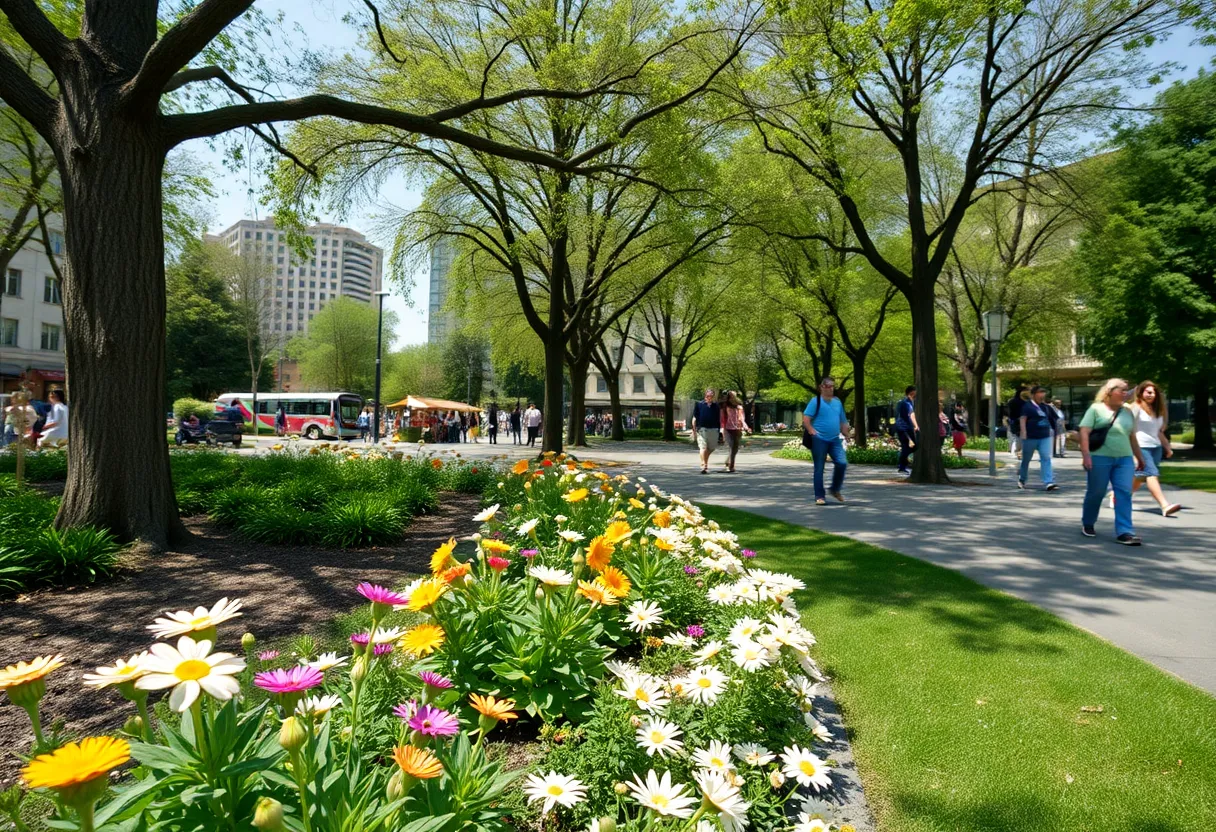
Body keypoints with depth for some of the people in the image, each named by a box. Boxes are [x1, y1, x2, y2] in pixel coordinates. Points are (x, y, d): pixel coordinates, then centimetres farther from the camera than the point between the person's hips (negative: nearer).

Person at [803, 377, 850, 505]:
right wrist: (812, 432, -16)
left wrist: (846, 435, 16)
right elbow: (806, 419, -10)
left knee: (842, 463, -8)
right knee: (819, 468, 1)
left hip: (835, 439, 5)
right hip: (819, 440, -5)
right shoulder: (816, 401, -4)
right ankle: (820, 496, 10)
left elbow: (843, 421, 20)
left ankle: (835, 489, 14)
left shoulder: (837, 402, 13)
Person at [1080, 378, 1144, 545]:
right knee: (1096, 492, 5)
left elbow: (1132, 437, 22)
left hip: (1124, 459, 5)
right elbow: (1084, 432, -9)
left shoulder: (1127, 412, 14)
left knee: (1124, 493, -5)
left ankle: (1124, 532, -6)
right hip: (1100, 458, -4)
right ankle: (1087, 524, 25)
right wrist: (1086, 455, -18)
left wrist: (1140, 457, 23)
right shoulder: (1096, 409, -2)